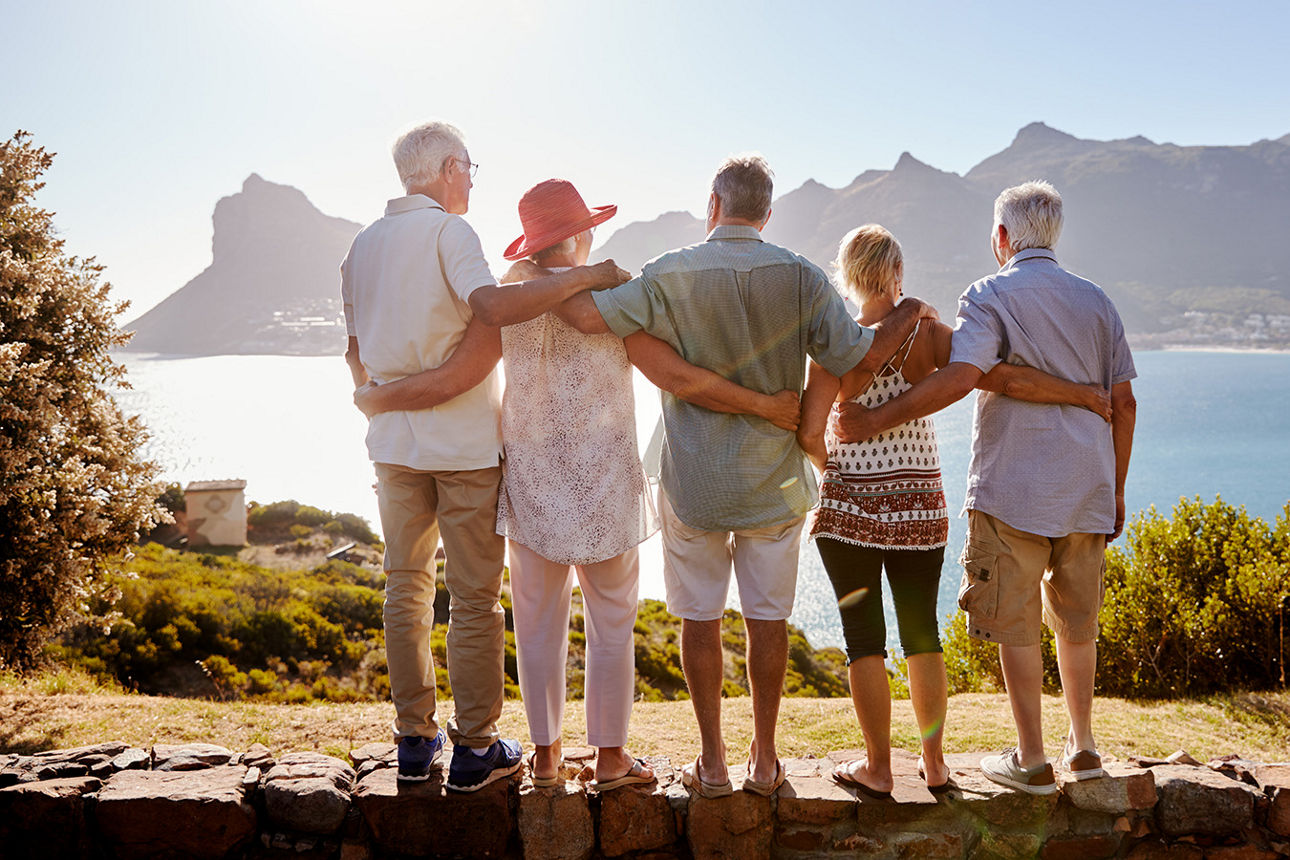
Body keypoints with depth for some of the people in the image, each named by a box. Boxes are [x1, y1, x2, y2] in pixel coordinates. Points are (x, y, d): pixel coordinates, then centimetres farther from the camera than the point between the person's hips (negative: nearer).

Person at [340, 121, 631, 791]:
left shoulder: (363, 244, 11)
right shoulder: (447, 230, -10)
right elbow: (491, 308, -28)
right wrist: (583, 276, -22)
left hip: (394, 442, 6)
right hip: (463, 441, -6)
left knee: (406, 587, 14)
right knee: (474, 596, 2)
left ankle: (414, 739, 19)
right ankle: (475, 748, 8)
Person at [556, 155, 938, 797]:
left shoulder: (671, 275, -9)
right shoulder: (799, 277, -7)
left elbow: (589, 315, -19)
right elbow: (861, 355, -9)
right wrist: (910, 312, 10)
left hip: (692, 483, -1)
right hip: (774, 481, 1)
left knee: (700, 619, 10)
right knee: (767, 619, 11)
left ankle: (712, 763, 17)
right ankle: (764, 761, 21)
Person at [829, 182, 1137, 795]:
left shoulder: (992, 297, -7)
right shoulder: (1096, 301, 11)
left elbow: (959, 376, -24)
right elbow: (1123, 404, 10)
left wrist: (872, 421, -20)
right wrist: (1115, 491, 18)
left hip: (1013, 490, -6)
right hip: (1087, 490, 6)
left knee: (1015, 625, 3)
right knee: (1076, 620, 17)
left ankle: (1031, 761, 8)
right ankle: (1082, 747, 26)